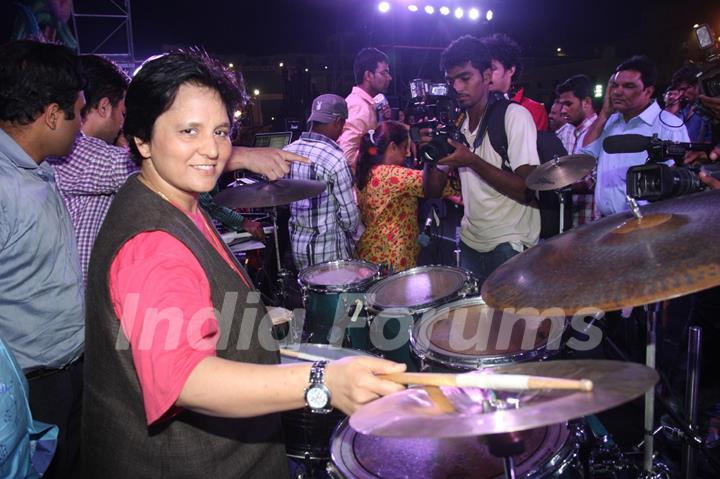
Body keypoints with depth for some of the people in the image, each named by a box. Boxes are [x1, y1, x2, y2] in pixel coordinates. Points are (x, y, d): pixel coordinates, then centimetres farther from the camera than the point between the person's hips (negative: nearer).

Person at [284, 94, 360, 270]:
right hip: (330, 250, -6)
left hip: (297, 244, 6)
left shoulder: (287, 151, 0)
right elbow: (349, 214, -15)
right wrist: (351, 232, 5)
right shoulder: (334, 158, -19)